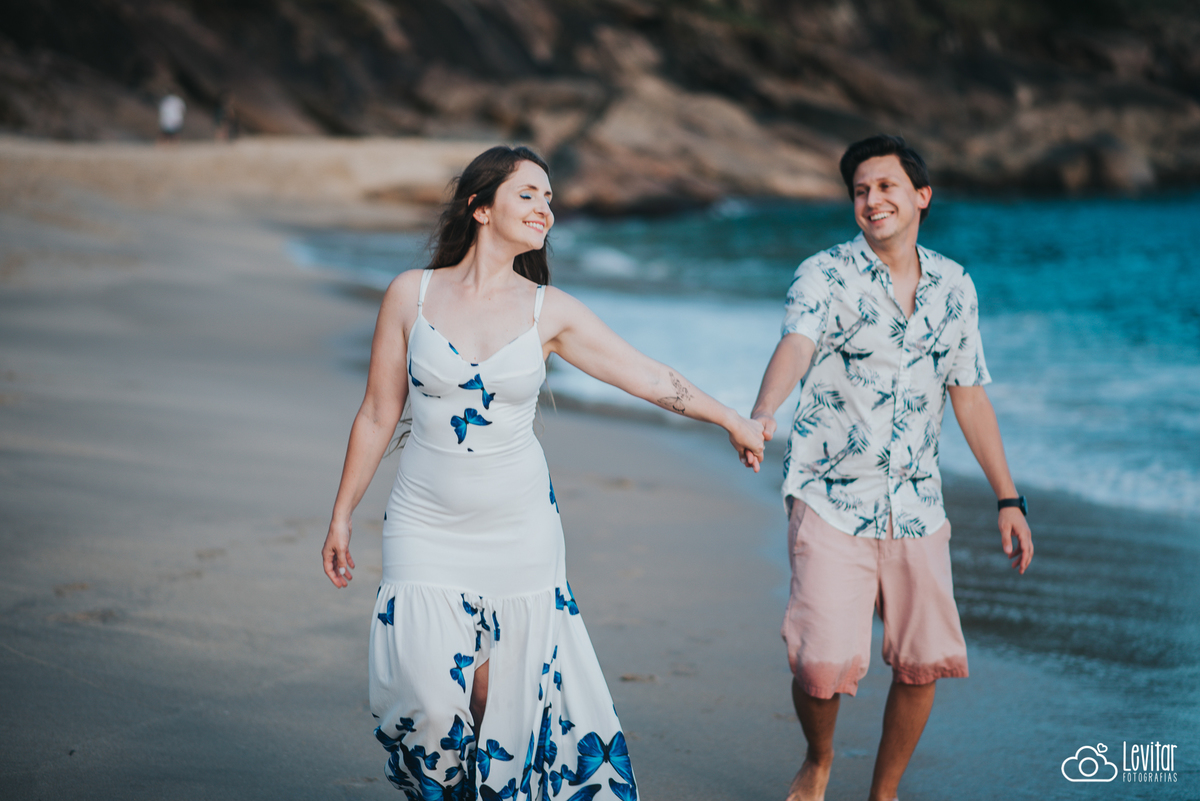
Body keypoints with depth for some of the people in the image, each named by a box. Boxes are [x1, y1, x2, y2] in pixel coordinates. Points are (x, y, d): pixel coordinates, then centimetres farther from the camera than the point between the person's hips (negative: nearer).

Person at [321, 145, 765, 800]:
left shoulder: (548, 311, 0)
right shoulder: (411, 295, -2)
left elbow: (647, 376, 5)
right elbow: (377, 416, 4)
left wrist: (731, 420, 6)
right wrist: (341, 516, 8)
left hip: (519, 528, 1)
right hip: (426, 526, -1)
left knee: (503, 696, 3)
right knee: (432, 700, -8)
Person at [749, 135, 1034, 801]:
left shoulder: (954, 286, 8)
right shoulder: (825, 275, -6)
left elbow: (969, 395, 14)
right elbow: (797, 345, -26)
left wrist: (1008, 499, 12)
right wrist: (762, 414, -47)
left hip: (915, 502, 4)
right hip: (831, 498, -4)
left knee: (923, 661, 2)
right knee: (825, 664, -13)